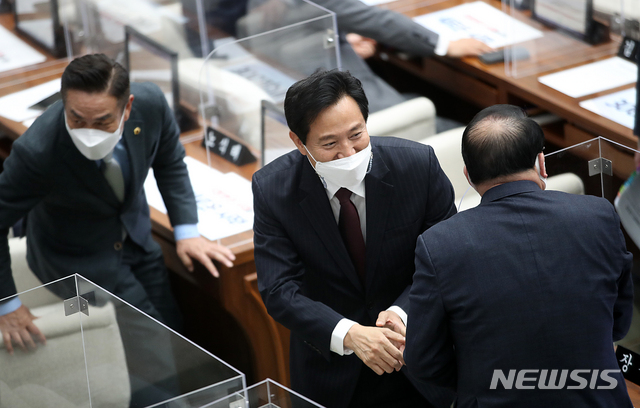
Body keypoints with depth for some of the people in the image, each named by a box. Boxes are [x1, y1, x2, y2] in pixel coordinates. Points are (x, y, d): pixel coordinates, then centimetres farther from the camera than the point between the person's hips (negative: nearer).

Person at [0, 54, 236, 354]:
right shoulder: (37, 151, -37)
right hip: (75, 257, -5)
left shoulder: (150, 103, -24)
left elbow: (169, 163, -1)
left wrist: (186, 231, -9)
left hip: (135, 236, 5)